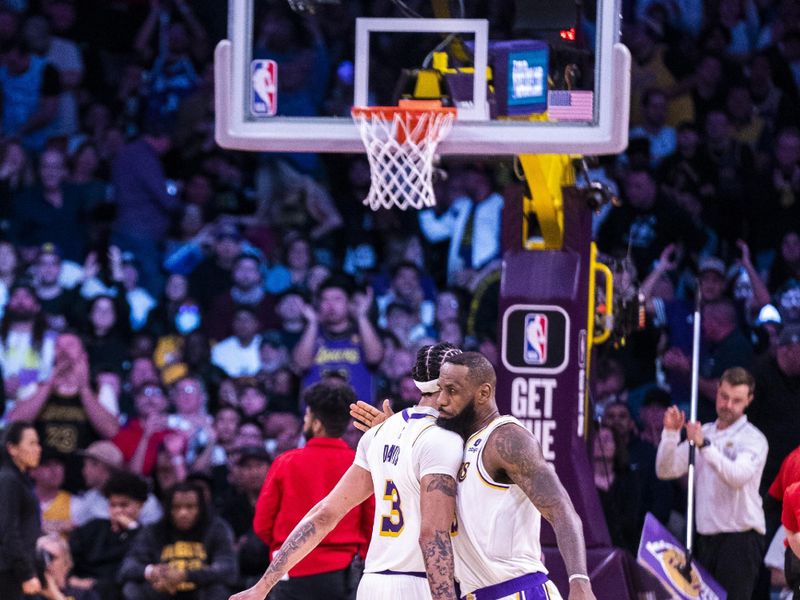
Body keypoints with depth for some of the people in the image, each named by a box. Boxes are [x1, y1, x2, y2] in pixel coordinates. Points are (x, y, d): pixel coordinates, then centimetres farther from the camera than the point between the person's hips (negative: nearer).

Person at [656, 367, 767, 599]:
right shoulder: (702, 433, 15)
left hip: (739, 536, -6)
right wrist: (670, 433, -8)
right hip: (706, 535, 6)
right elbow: (666, 471, 8)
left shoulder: (753, 439, -5)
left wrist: (704, 445, -37)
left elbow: (738, 476, -25)